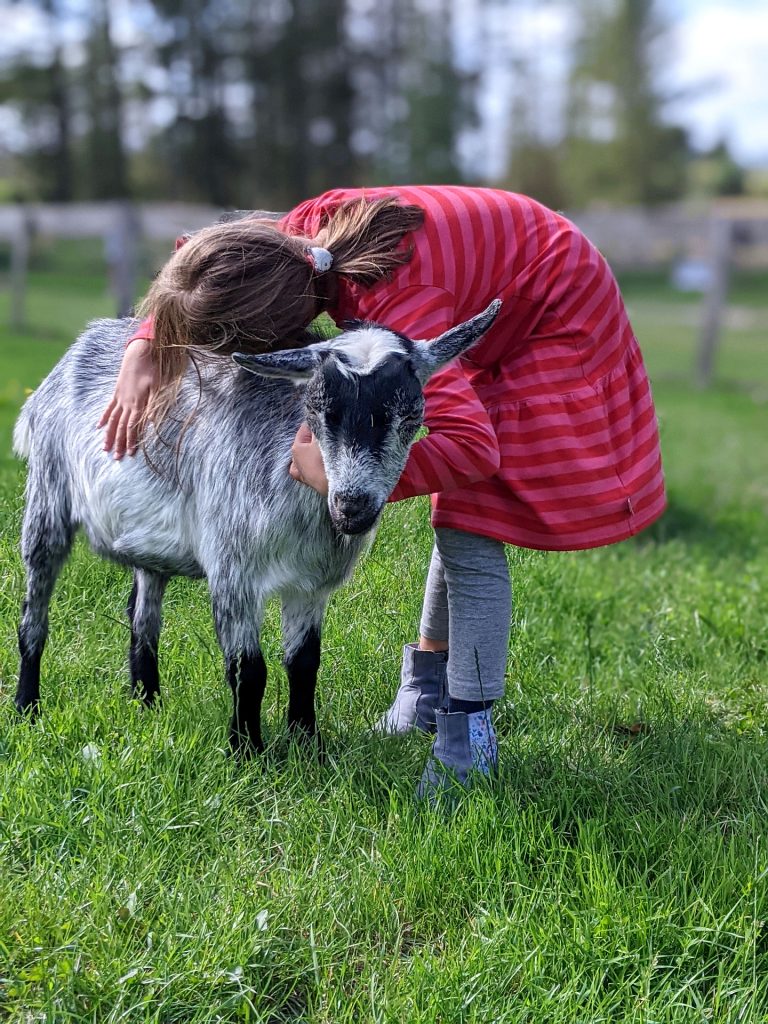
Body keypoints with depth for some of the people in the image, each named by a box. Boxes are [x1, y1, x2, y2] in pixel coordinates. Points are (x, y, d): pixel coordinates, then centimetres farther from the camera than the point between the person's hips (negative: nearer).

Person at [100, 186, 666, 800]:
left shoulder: (393, 305, -41)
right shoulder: (307, 230, -19)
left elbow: (471, 445, -47)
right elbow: (191, 289, -1)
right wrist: (144, 353, -17)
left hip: (550, 321, -8)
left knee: (470, 527, -15)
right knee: (457, 508, 17)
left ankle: (467, 740, -11)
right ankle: (429, 680, 32)